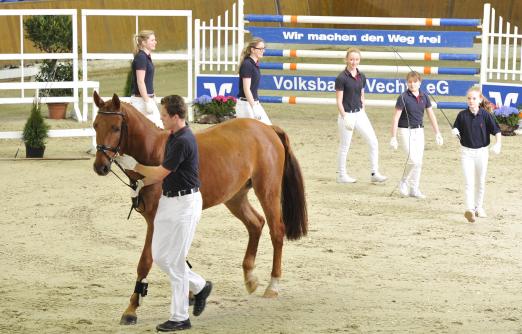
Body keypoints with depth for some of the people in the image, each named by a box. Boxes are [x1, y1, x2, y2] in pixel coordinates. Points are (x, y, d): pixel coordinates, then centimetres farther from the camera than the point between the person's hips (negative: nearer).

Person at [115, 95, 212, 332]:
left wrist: (133, 165, -3)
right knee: (159, 256, 12)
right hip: (168, 201, 10)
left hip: (184, 204, -10)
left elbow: (160, 173, -16)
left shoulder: (184, 141, -21)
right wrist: (142, 183, 6)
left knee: (174, 260, -5)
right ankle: (199, 287, 28)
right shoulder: (173, 138, 10)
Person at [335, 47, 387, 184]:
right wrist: (345, 117, -16)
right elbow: (339, 101, -11)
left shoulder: (361, 77, 6)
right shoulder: (341, 78, -12)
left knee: (373, 142, -1)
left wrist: (363, 112, 9)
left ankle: (375, 174, 4)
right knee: (345, 146, 4)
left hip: (360, 114, 6)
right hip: (347, 115, -6)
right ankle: (341, 175, 18)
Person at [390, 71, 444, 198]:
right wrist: (393, 138, -15)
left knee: (418, 162, 5)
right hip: (405, 131, -5)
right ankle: (403, 182, 9)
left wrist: (437, 133, 6)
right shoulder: (403, 98, -13)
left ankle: (414, 189, 15)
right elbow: (396, 118, -13)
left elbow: (431, 115, 9)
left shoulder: (424, 97, 2)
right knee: (413, 160, -14)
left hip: (419, 130, 5)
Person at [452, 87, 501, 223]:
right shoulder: (462, 115, -5)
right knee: (469, 182, -12)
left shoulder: (485, 115, -9)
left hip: (482, 152, 1)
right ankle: (469, 209, -22)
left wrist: (498, 144, -23)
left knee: (480, 183, 15)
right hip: (466, 152, -1)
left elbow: (497, 131, -7)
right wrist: (455, 131, -18)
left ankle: (479, 207, 33)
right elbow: (456, 129, 6)